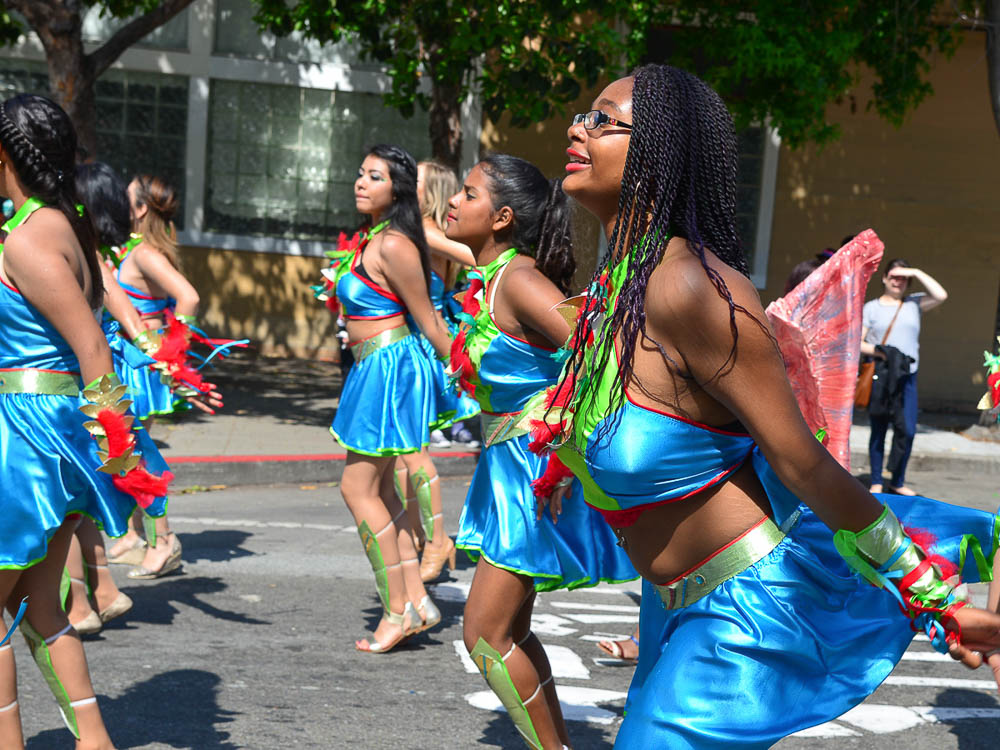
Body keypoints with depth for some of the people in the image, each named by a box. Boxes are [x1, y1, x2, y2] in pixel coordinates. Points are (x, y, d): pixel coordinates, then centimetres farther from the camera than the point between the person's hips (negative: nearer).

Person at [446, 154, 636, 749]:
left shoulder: (518, 278, -18)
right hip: (512, 467, 10)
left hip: (542, 466, -10)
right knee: (510, 631, 17)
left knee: (486, 635, -4)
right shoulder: (489, 279, 9)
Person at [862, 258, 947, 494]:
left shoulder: (915, 304, 11)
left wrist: (916, 273, -5)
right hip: (879, 375, -1)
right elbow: (856, 342, 2)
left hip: (907, 377, 1)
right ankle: (876, 482, 14)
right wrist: (879, 351, -14)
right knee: (878, 430, 5)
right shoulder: (871, 307, 7)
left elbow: (941, 295, -7)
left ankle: (898, 481, 10)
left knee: (907, 430, -6)